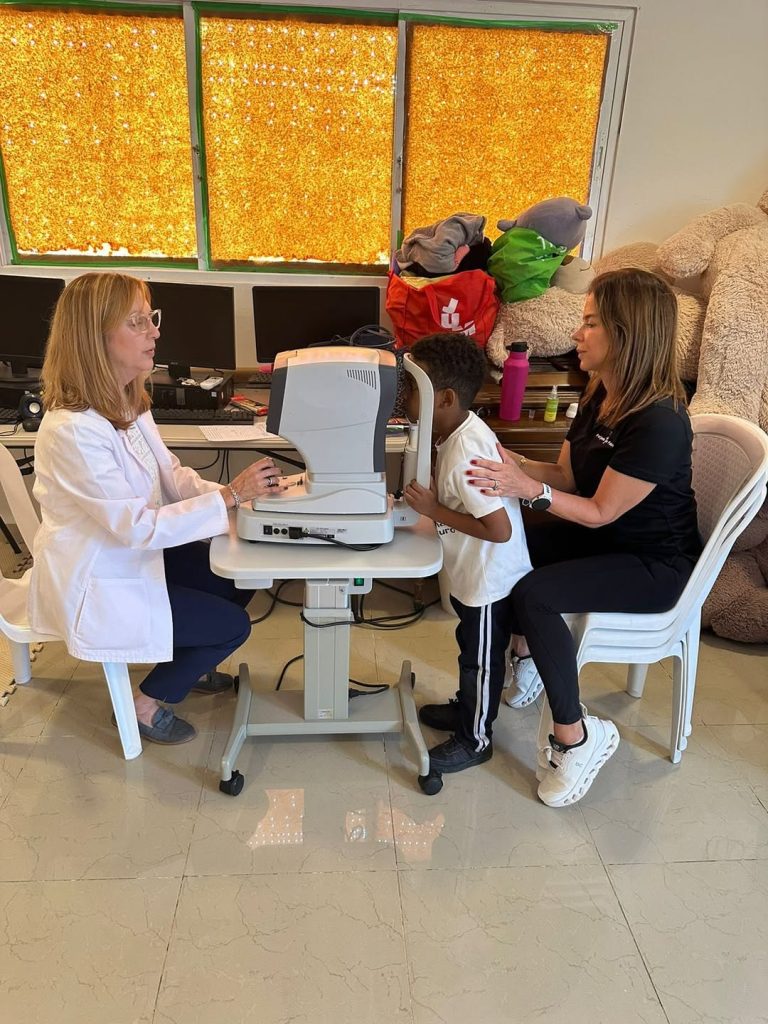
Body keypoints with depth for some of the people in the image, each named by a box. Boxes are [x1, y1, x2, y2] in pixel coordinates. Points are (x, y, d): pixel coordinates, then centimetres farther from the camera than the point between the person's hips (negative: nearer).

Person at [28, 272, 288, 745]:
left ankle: (186, 664, 35)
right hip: (95, 583, -9)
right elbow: (137, 527, -31)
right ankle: (146, 704, 18)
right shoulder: (73, 430, -32)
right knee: (232, 624, -5)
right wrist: (230, 497, -31)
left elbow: (172, 476, 1)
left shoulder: (126, 403, -3)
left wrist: (236, 491, -16)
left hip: (134, 554, 9)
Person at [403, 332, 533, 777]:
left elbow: (499, 529, -32)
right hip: (474, 573, 9)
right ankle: (468, 708, 50)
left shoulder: (465, 453, -32)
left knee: (482, 658, 12)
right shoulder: (463, 430, -4)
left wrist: (434, 510, -27)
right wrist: (428, 499, -5)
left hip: (489, 578, -9)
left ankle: (475, 740, 33)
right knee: (472, 648, 27)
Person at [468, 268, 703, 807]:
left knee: (534, 594, -28)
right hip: (600, 537, 8)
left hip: (655, 564, -8)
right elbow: (568, 475, 3)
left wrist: (529, 489, -33)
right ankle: (529, 658, 14)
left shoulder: (659, 421, -27)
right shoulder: (602, 394, -1)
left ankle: (577, 736, -10)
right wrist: (510, 462, -11)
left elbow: (600, 512, -23)